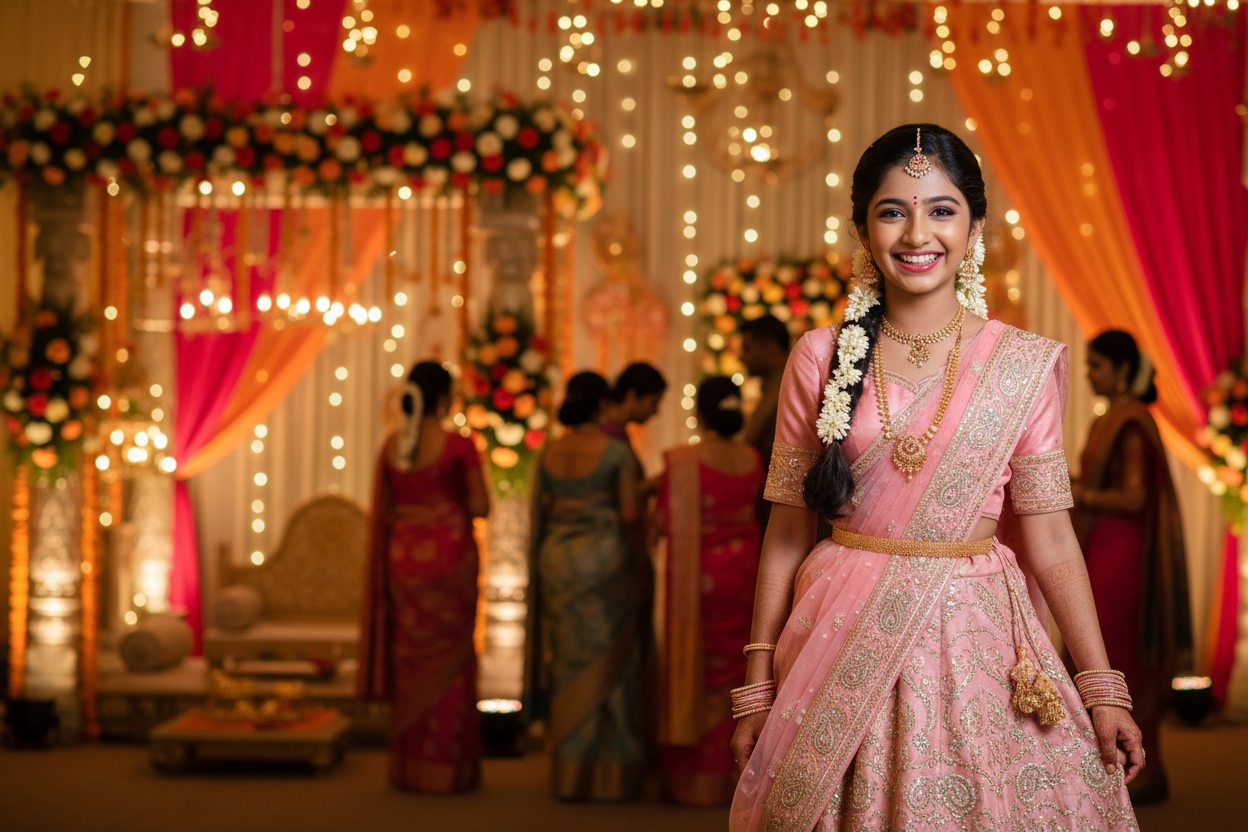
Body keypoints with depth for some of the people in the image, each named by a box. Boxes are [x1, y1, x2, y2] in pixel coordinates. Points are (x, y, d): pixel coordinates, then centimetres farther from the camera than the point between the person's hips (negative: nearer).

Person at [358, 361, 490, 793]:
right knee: (449, 660, 3)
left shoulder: (391, 446, 4)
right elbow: (480, 507, -10)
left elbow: (382, 512, 7)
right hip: (450, 556, -4)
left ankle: (408, 767, 15)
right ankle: (447, 768, 6)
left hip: (403, 558, 5)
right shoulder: (459, 445, -11)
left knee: (410, 660, 11)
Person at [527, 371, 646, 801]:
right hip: (605, 561, -5)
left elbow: (542, 512, 7)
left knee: (570, 662, 11)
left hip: (557, 560, 5)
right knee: (607, 664, 3)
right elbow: (629, 515, -13)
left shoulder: (549, 452, 4)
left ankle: (569, 772, 13)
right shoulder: (617, 451, -11)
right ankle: (609, 773, 5)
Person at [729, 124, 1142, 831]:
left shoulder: (1023, 366, -2)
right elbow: (788, 531, 3)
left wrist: (1103, 690, -1)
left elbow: (1049, 538, 1)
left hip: (976, 640, 0)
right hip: (844, 641, 0)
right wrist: (758, 687, 3)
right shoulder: (821, 360, -1)